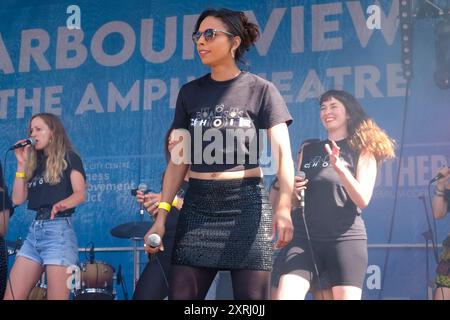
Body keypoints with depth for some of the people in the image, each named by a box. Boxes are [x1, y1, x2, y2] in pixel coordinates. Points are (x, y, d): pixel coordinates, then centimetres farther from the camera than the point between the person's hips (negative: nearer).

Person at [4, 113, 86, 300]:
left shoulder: (69, 159, 1)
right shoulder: (35, 163, 19)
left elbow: (80, 194, -13)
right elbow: (18, 199, 11)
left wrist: (62, 204, -35)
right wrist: (22, 164, 7)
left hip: (59, 230, -7)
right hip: (34, 230, 7)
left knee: (56, 297, -8)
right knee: (11, 296, 2)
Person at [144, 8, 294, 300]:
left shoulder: (260, 90, 1)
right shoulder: (190, 92, 11)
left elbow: (282, 151, -9)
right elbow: (179, 160, 11)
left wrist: (284, 205, -25)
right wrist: (161, 216, 5)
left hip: (246, 203, -3)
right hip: (198, 204, 3)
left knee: (251, 296, -2)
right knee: (180, 294, 0)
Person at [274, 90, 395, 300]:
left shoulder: (362, 150, 6)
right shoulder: (309, 151, 15)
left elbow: (363, 200, -7)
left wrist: (339, 167, -21)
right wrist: (294, 190, -1)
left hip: (346, 239, -2)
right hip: (306, 237, 3)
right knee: (285, 295, -16)